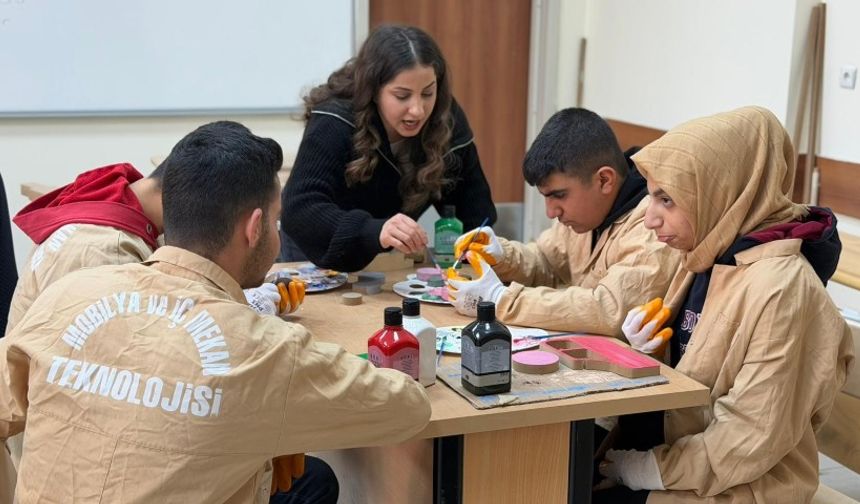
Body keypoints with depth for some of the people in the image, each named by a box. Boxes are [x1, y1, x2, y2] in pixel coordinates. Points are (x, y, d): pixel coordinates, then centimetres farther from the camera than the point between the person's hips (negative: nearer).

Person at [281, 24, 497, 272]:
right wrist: (374, 231, -57)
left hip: (389, 258, 3)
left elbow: (474, 209, -11)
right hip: (323, 257, -3)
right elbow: (298, 210, -41)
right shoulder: (334, 124, -28)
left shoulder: (447, 121, -17)